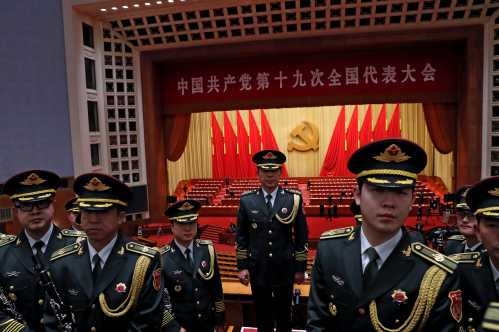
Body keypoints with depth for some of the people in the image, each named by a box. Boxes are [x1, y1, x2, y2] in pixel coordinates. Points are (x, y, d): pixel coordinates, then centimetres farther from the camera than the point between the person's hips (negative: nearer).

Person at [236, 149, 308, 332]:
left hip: (284, 268, 0)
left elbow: (301, 236, -2)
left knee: (284, 313, 15)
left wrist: (300, 267, -1)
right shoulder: (247, 200, -5)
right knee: (262, 313, 16)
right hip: (258, 268, 1)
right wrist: (242, 266, -1)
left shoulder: (294, 199, -7)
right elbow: (241, 236, 2)